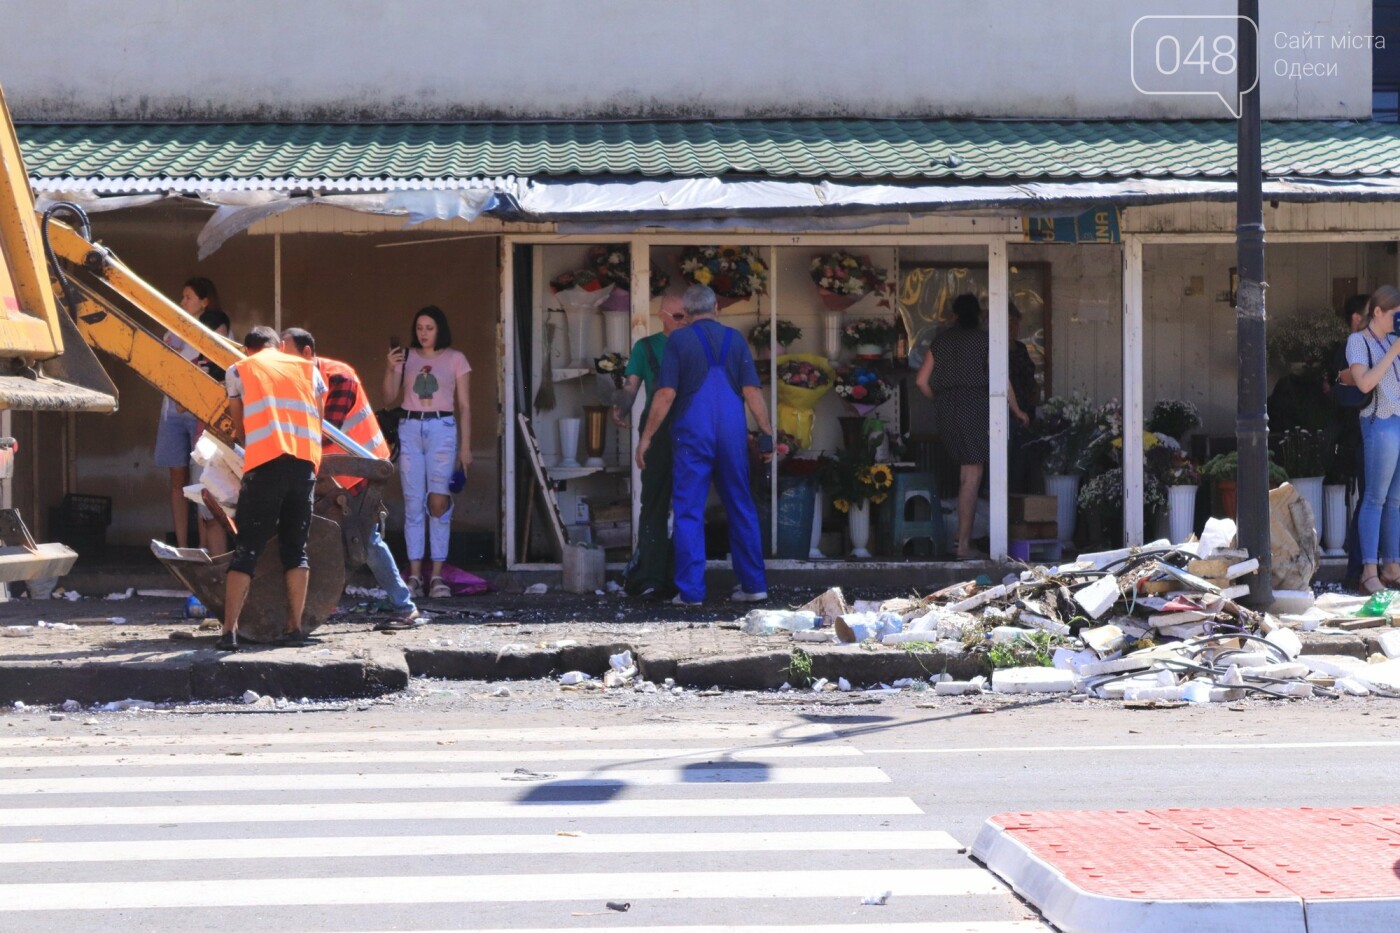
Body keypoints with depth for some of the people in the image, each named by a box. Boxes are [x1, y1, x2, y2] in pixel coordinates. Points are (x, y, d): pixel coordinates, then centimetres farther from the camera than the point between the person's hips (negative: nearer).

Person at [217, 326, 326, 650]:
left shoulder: (238, 371, 15)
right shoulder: (308, 368, 21)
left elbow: (239, 426, 18)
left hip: (265, 463, -2)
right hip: (306, 462, 2)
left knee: (248, 549, 0)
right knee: (296, 548, 13)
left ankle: (230, 630, -7)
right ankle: (294, 627, 10)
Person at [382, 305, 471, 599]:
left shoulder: (455, 359, 6)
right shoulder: (406, 357, 9)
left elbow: (464, 406, 7)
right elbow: (390, 400, 8)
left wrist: (465, 446, 1)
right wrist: (391, 369, -7)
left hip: (442, 429, -2)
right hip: (410, 429, 2)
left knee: (438, 500, -12)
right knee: (413, 503, 0)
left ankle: (436, 575, -9)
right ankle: (414, 575, 3)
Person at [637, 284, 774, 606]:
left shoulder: (679, 339, -2)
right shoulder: (735, 339, 6)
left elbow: (666, 394, -7)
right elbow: (752, 392, 1)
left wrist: (646, 437, -2)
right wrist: (767, 434, 5)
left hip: (692, 432, -3)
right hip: (733, 434, 3)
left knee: (689, 512, 0)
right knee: (741, 508, 11)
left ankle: (691, 590, -4)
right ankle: (753, 584, 12)